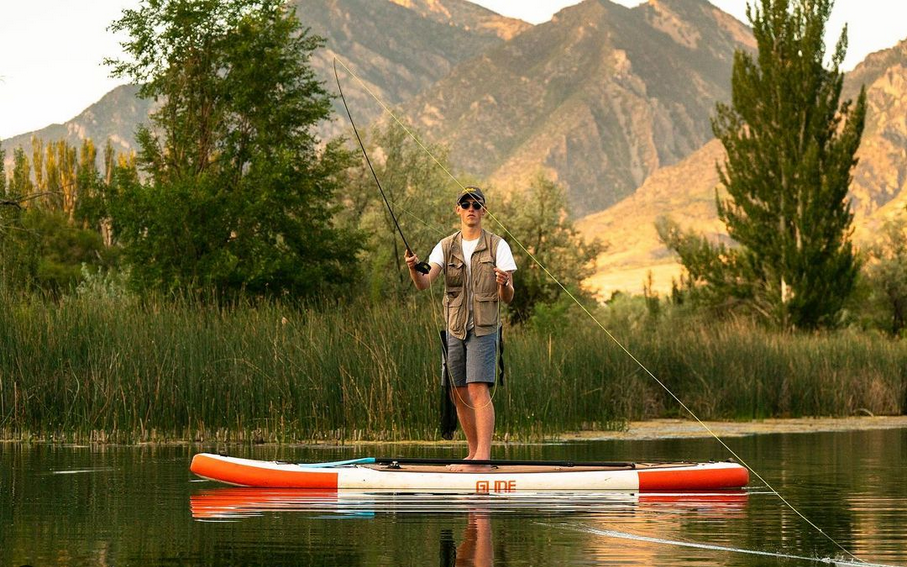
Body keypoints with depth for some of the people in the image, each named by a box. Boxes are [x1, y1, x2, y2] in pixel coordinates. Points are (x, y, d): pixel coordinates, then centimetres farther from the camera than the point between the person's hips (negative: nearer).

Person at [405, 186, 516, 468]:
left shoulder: (497, 246, -1)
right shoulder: (445, 247, 7)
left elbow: (508, 297, -2)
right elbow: (423, 284, -6)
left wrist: (503, 284, -25)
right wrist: (413, 268, -28)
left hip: (483, 329, -4)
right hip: (454, 329, 4)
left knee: (478, 390, -16)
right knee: (459, 394, 7)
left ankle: (484, 453, -20)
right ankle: (474, 452, 19)